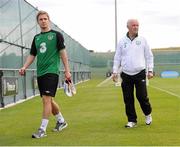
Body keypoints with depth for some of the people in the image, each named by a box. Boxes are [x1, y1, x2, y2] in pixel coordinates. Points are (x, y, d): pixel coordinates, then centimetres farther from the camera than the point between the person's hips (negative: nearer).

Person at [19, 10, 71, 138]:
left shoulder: (56, 35, -1)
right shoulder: (36, 38, 14)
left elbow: (63, 53, -3)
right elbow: (32, 55, 15)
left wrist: (67, 70, -8)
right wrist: (24, 67, -1)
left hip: (52, 71, -6)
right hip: (40, 73, 6)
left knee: (47, 99, -14)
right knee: (49, 100, 13)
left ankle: (42, 129, -12)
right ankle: (61, 121, 32)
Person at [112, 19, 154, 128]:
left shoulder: (142, 40, 4)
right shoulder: (122, 41, 6)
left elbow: (149, 56, 6)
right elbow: (117, 58, 9)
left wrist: (150, 70, -1)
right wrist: (115, 72, 2)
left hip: (140, 74, -1)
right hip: (126, 75, 2)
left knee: (142, 96, -4)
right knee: (128, 99, 3)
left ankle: (148, 114, 23)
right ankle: (132, 120, 14)